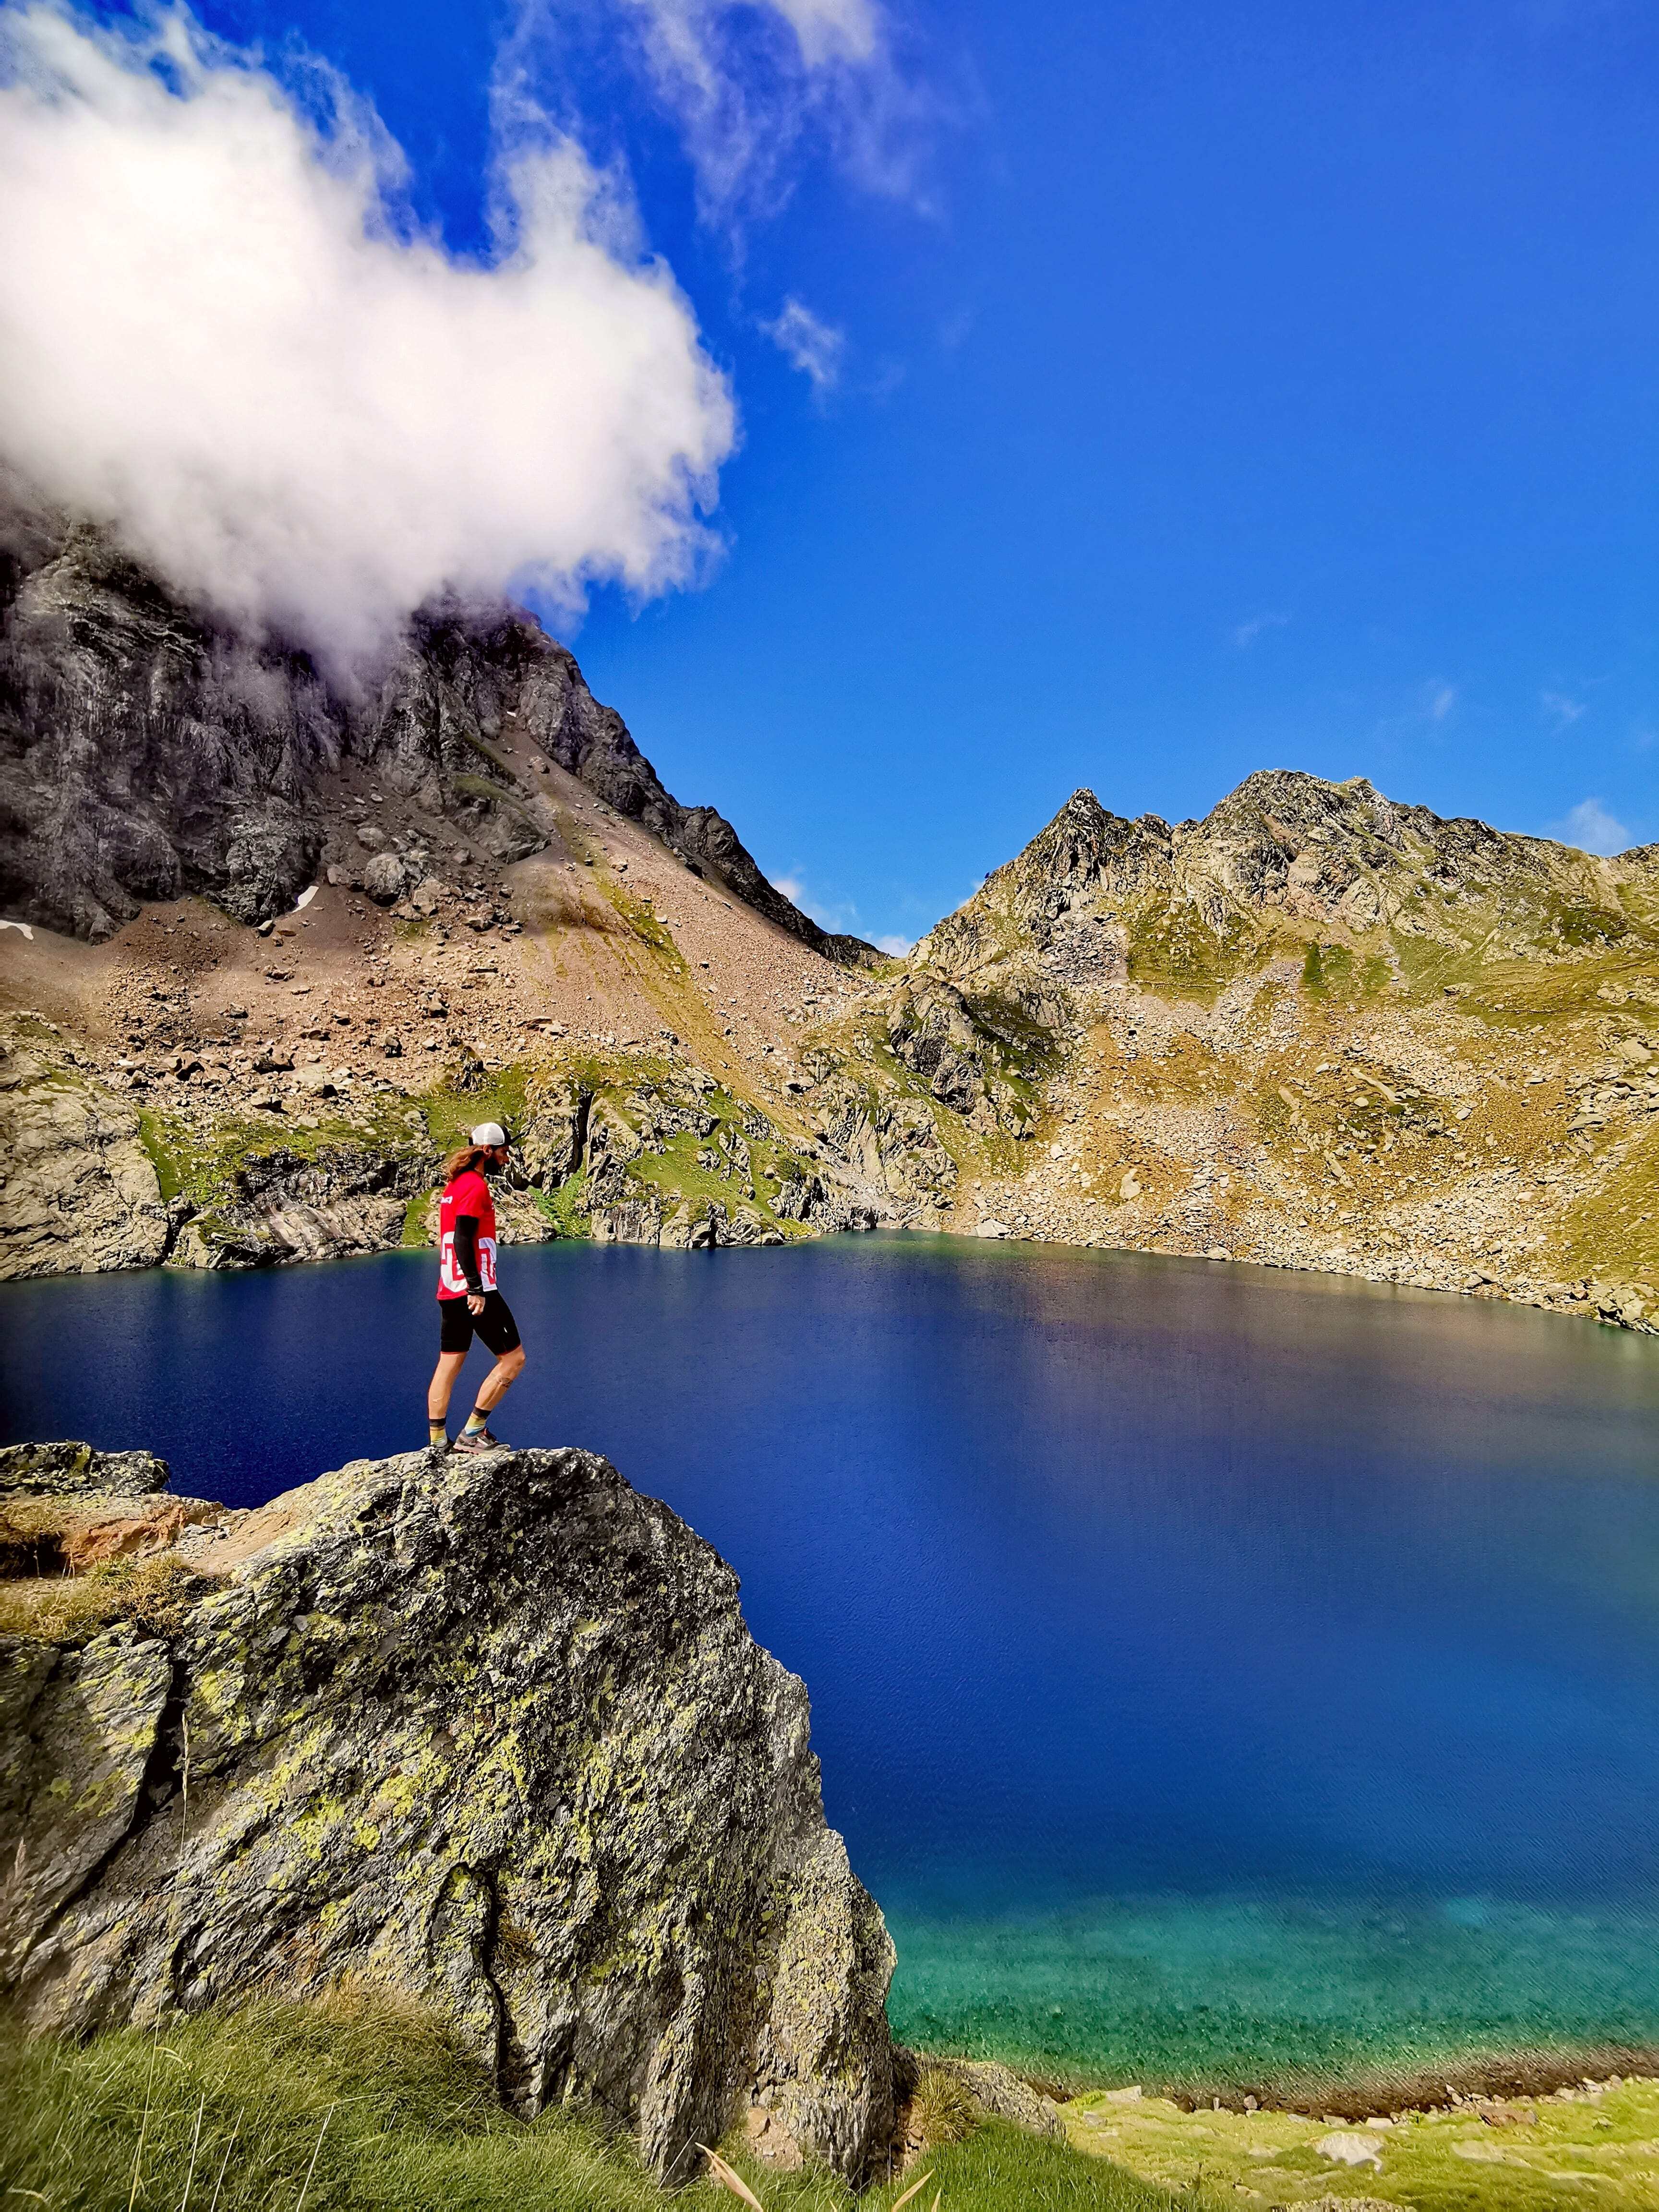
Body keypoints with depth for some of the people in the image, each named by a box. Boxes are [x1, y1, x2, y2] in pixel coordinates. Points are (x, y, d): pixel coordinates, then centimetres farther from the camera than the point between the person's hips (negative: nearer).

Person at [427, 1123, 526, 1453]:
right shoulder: (475, 1185, -13)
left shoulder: (454, 1184, 17)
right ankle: (472, 1433, 0)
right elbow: (462, 1240, -20)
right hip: (473, 1291, -10)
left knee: (448, 1365, 11)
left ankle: (438, 1444, 13)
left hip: (449, 1291, 10)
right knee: (513, 1357, -1)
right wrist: (476, 1289, -23)